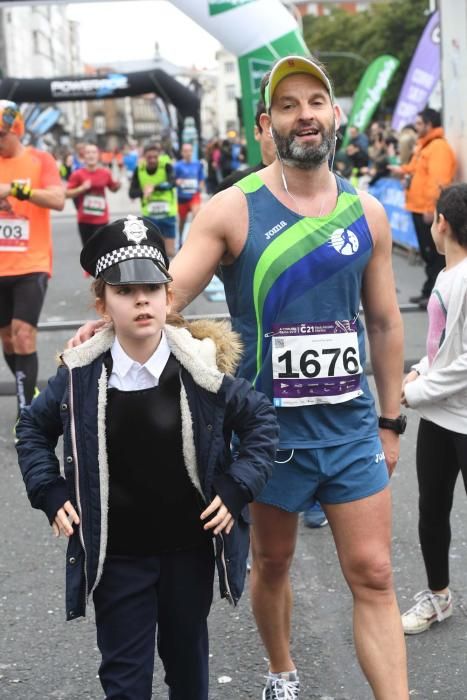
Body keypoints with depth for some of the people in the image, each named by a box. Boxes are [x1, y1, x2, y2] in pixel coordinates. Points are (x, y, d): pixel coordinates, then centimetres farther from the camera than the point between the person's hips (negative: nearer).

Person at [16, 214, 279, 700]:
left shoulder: (202, 367, -13)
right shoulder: (80, 375, -10)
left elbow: (261, 420, -1)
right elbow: (33, 429, 8)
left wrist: (237, 488, -9)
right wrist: (50, 494, -3)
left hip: (190, 548, 0)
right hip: (114, 555, 0)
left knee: (186, 656, 20)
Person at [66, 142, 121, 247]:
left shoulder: (105, 173, 0)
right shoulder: (77, 174, -6)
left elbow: (113, 188, 18)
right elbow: (68, 194, -4)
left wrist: (117, 185, -5)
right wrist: (82, 188, -19)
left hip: (101, 219, 0)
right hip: (84, 219, 0)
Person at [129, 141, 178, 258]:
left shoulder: (166, 165, -13)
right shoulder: (139, 169, -6)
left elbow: (172, 183, -32)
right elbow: (132, 192, -7)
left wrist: (154, 187, -48)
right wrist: (143, 191, -29)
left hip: (168, 214, -2)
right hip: (149, 216, 2)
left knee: (170, 252, 3)